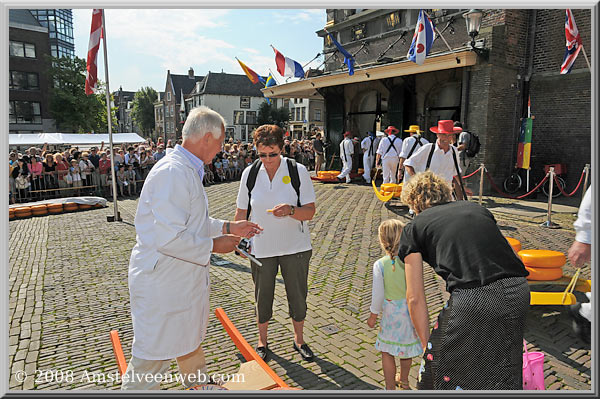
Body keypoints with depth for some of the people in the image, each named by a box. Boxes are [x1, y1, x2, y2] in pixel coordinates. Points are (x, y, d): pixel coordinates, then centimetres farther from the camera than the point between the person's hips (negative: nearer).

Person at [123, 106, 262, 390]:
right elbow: (169, 238, -30)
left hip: (185, 280, 11)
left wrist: (228, 227, 13)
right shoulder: (172, 172, -25)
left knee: (190, 342, 28)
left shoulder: (188, 170, 10)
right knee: (152, 360, 7)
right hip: (162, 284, -11)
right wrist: (213, 246, -19)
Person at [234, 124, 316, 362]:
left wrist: (290, 210, -29)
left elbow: (310, 212, -11)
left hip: (295, 246, -1)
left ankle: (299, 339, 37)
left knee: (298, 295, 13)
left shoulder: (298, 171, -10)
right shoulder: (250, 173, -3)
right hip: (261, 247, 1)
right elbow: (242, 211, 6)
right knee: (262, 296, 14)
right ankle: (262, 340, 38)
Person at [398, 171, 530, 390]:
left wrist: (426, 345, 18)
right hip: (519, 291, 6)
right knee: (505, 377, 28)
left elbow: (415, 298, 8)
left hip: (473, 300, -5)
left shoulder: (413, 228, 11)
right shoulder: (475, 207, 24)